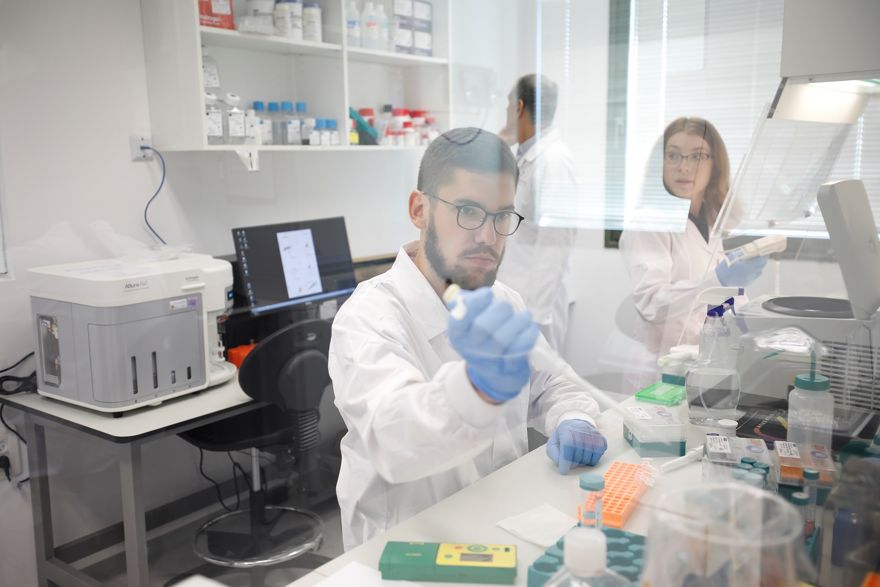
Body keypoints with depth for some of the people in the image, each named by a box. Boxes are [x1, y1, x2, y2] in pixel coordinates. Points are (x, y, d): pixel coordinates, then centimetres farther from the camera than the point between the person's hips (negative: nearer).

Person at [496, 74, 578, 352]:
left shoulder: (554, 162, -16)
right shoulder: (523, 158, 12)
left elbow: (554, 245, -20)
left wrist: (533, 314, -20)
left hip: (534, 304, -9)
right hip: (508, 299, 9)